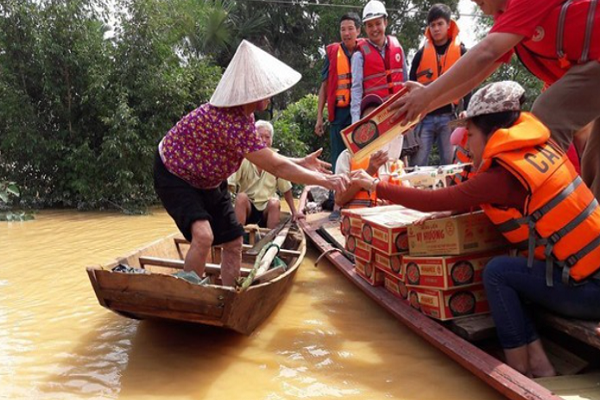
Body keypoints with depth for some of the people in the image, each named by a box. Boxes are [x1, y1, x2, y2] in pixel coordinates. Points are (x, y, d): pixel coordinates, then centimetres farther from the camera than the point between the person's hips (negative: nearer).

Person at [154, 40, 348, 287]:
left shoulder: (242, 114, -6)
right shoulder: (233, 123, -36)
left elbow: (265, 156, 5)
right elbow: (276, 167, -31)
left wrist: (301, 163, 2)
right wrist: (324, 180, -24)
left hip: (207, 181, 9)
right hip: (174, 176, -9)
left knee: (233, 242, 8)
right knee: (203, 236, -31)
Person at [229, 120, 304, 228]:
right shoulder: (244, 159, -7)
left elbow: (286, 190, 7)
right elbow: (229, 184, -13)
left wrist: (294, 212, 6)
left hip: (267, 207, 1)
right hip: (247, 206, -1)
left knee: (275, 203, -30)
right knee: (241, 197, -30)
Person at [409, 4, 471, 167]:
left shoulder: (461, 52, 6)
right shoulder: (421, 53, 9)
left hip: (448, 116, -1)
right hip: (424, 116, 1)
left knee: (450, 162, 2)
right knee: (418, 163, -1)